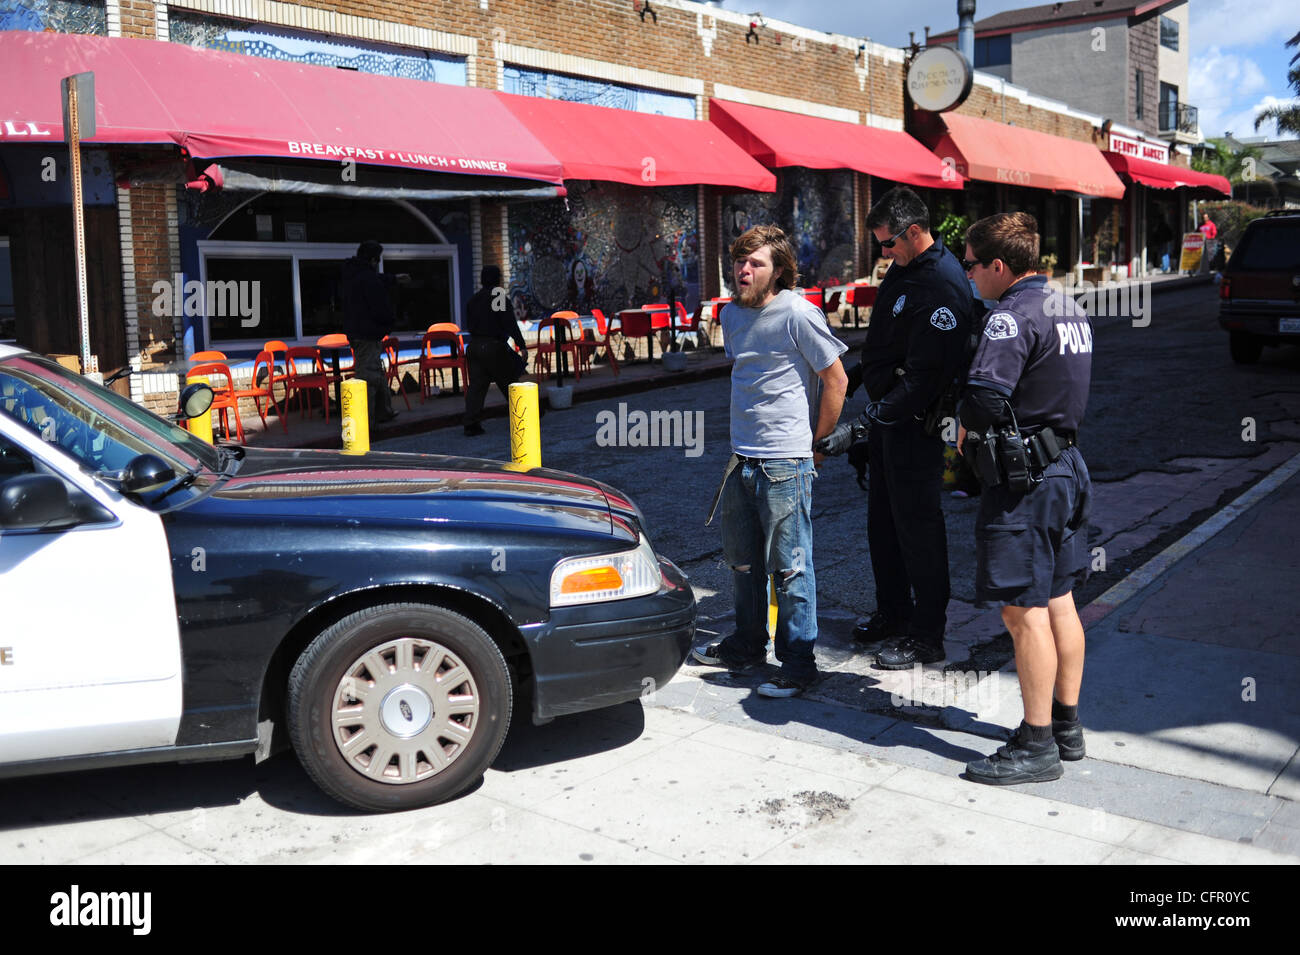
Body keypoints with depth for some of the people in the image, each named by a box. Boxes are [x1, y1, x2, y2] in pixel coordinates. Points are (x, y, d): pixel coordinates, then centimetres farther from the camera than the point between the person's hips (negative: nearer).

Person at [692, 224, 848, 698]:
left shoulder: (798, 314, -12)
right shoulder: (731, 314, 10)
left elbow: (836, 380, -6)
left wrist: (816, 442, -1)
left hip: (785, 463, -8)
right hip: (741, 458, 8)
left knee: (788, 567, -1)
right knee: (742, 560, 18)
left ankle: (798, 662, 11)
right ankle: (748, 645, 35)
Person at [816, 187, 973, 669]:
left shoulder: (943, 289, -23)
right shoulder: (905, 267, 8)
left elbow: (922, 379, -27)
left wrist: (860, 427, -29)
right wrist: (855, 374, 21)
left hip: (916, 425, -9)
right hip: (886, 412, 9)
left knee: (917, 525, -1)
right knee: (882, 520, 17)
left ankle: (927, 636, 11)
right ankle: (893, 614, 32)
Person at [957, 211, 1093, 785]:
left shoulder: (1012, 316, -18)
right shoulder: (1068, 307, 12)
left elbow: (983, 399, -29)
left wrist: (966, 437, -8)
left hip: (1022, 480, -10)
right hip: (1067, 465, 10)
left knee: (1024, 611, -3)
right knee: (1059, 602, 15)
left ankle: (1037, 746, 5)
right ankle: (1067, 728, 26)